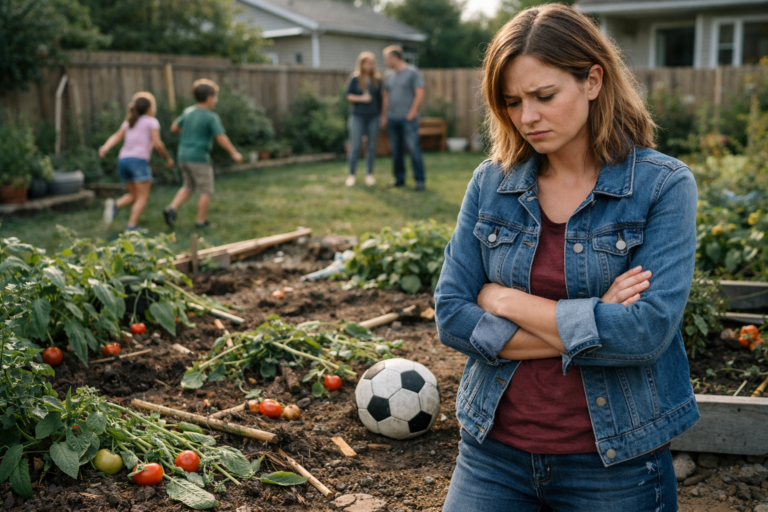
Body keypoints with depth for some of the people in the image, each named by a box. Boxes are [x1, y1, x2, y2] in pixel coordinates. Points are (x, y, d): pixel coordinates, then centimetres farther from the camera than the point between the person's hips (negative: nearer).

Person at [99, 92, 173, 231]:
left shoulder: (128, 122, 22)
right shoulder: (151, 122, 5)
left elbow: (116, 137, 6)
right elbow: (157, 144, -5)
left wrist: (106, 147, -9)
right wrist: (168, 159, 8)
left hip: (123, 160, 6)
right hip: (139, 160, -6)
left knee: (134, 195, 16)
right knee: (143, 197, -2)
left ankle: (114, 205, -11)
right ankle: (132, 226, -14)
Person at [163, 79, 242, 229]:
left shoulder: (188, 112, 5)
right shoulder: (211, 117, -14)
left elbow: (174, 128, 11)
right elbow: (221, 138, -18)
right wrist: (234, 153, -8)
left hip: (183, 156, 7)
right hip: (199, 159, -7)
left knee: (188, 187, 22)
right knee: (206, 190, 9)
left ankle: (172, 208, 5)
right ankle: (201, 220, 13)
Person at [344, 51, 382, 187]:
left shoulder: (377, 80, 7)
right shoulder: (354, 79, -1)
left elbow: (379, 99, 11)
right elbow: (348, 96, -4)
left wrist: (380, 113, 9)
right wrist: (361, 98, -18)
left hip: (373, 117, 3)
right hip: (357, 116, -3)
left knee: (372, 146, 4)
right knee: (355, 146, -3)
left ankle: (370, 174, 13)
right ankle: (351, 175, 5)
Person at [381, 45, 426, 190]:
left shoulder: (412, 72, -3)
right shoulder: (388, 75, 14)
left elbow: (419, 94, -7)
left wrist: (412, 113, -12)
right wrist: (384, 116, 12)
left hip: (407, 119, -6)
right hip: (392, 119, 6)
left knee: (413, 148, -9)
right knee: (395, 150, 8)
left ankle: (420, 180, -4)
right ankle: (399, 179, 17)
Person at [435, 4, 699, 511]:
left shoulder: (664, 185, -10)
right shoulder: (490, 183, -1)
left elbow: (647, 330, -20)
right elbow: (451, 316, -6)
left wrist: (506, 299, -13)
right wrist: (590, 327, -15)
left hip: (616, 465, -2)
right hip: (493, 451, 2)